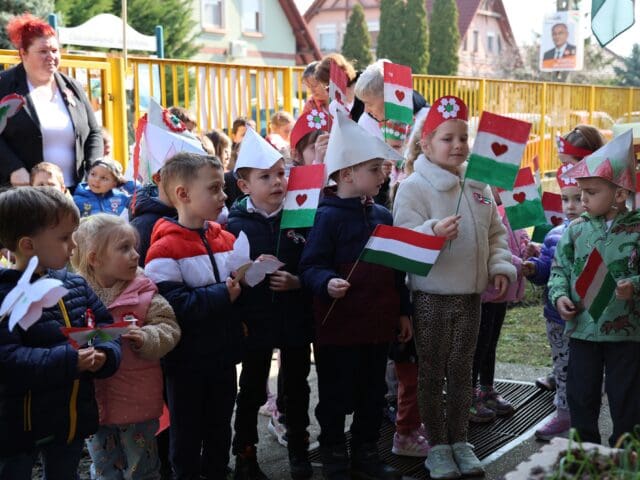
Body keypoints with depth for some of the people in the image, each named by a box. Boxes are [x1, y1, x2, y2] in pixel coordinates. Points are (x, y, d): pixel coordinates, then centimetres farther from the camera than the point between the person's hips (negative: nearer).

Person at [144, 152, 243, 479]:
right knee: (187, 434, 10)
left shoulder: (227, 240, 5)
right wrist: (221, 295, -24)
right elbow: (171, 306, -26)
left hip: (223, 355, 6)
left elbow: (239, 287, 15)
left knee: (220, 430, 19)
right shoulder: (165, 249, -17)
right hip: (187, 361, -6)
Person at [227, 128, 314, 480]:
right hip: (256, 321, -2)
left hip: (296, 319, 2)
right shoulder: (235, 225, -6)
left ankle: (298, 448, 35)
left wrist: (298, 282, -18)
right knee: (252, 390, 10)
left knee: (296, 386, 16)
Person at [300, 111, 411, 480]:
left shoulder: (382, 215, 9)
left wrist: (403, 311, 16)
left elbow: (396, 267, 16)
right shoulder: (329, 216, -12)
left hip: (378, 324, 7)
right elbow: (311, 265, -16)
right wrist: (327, 282, -36)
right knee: (336, 397, 6)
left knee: (374, 394, 16)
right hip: (339, 325, -6)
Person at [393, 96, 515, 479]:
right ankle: (438, 446, 19)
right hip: (431, 297, -5)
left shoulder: (478, 187, 8)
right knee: (432, 372, 6)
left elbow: (496, 232, 16)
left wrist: (500, 266, 3)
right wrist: (434, 232, -35)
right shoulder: (413, 187, -11)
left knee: (462, 371, 14)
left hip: (471, 295, 5)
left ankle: (459, 440, 26)